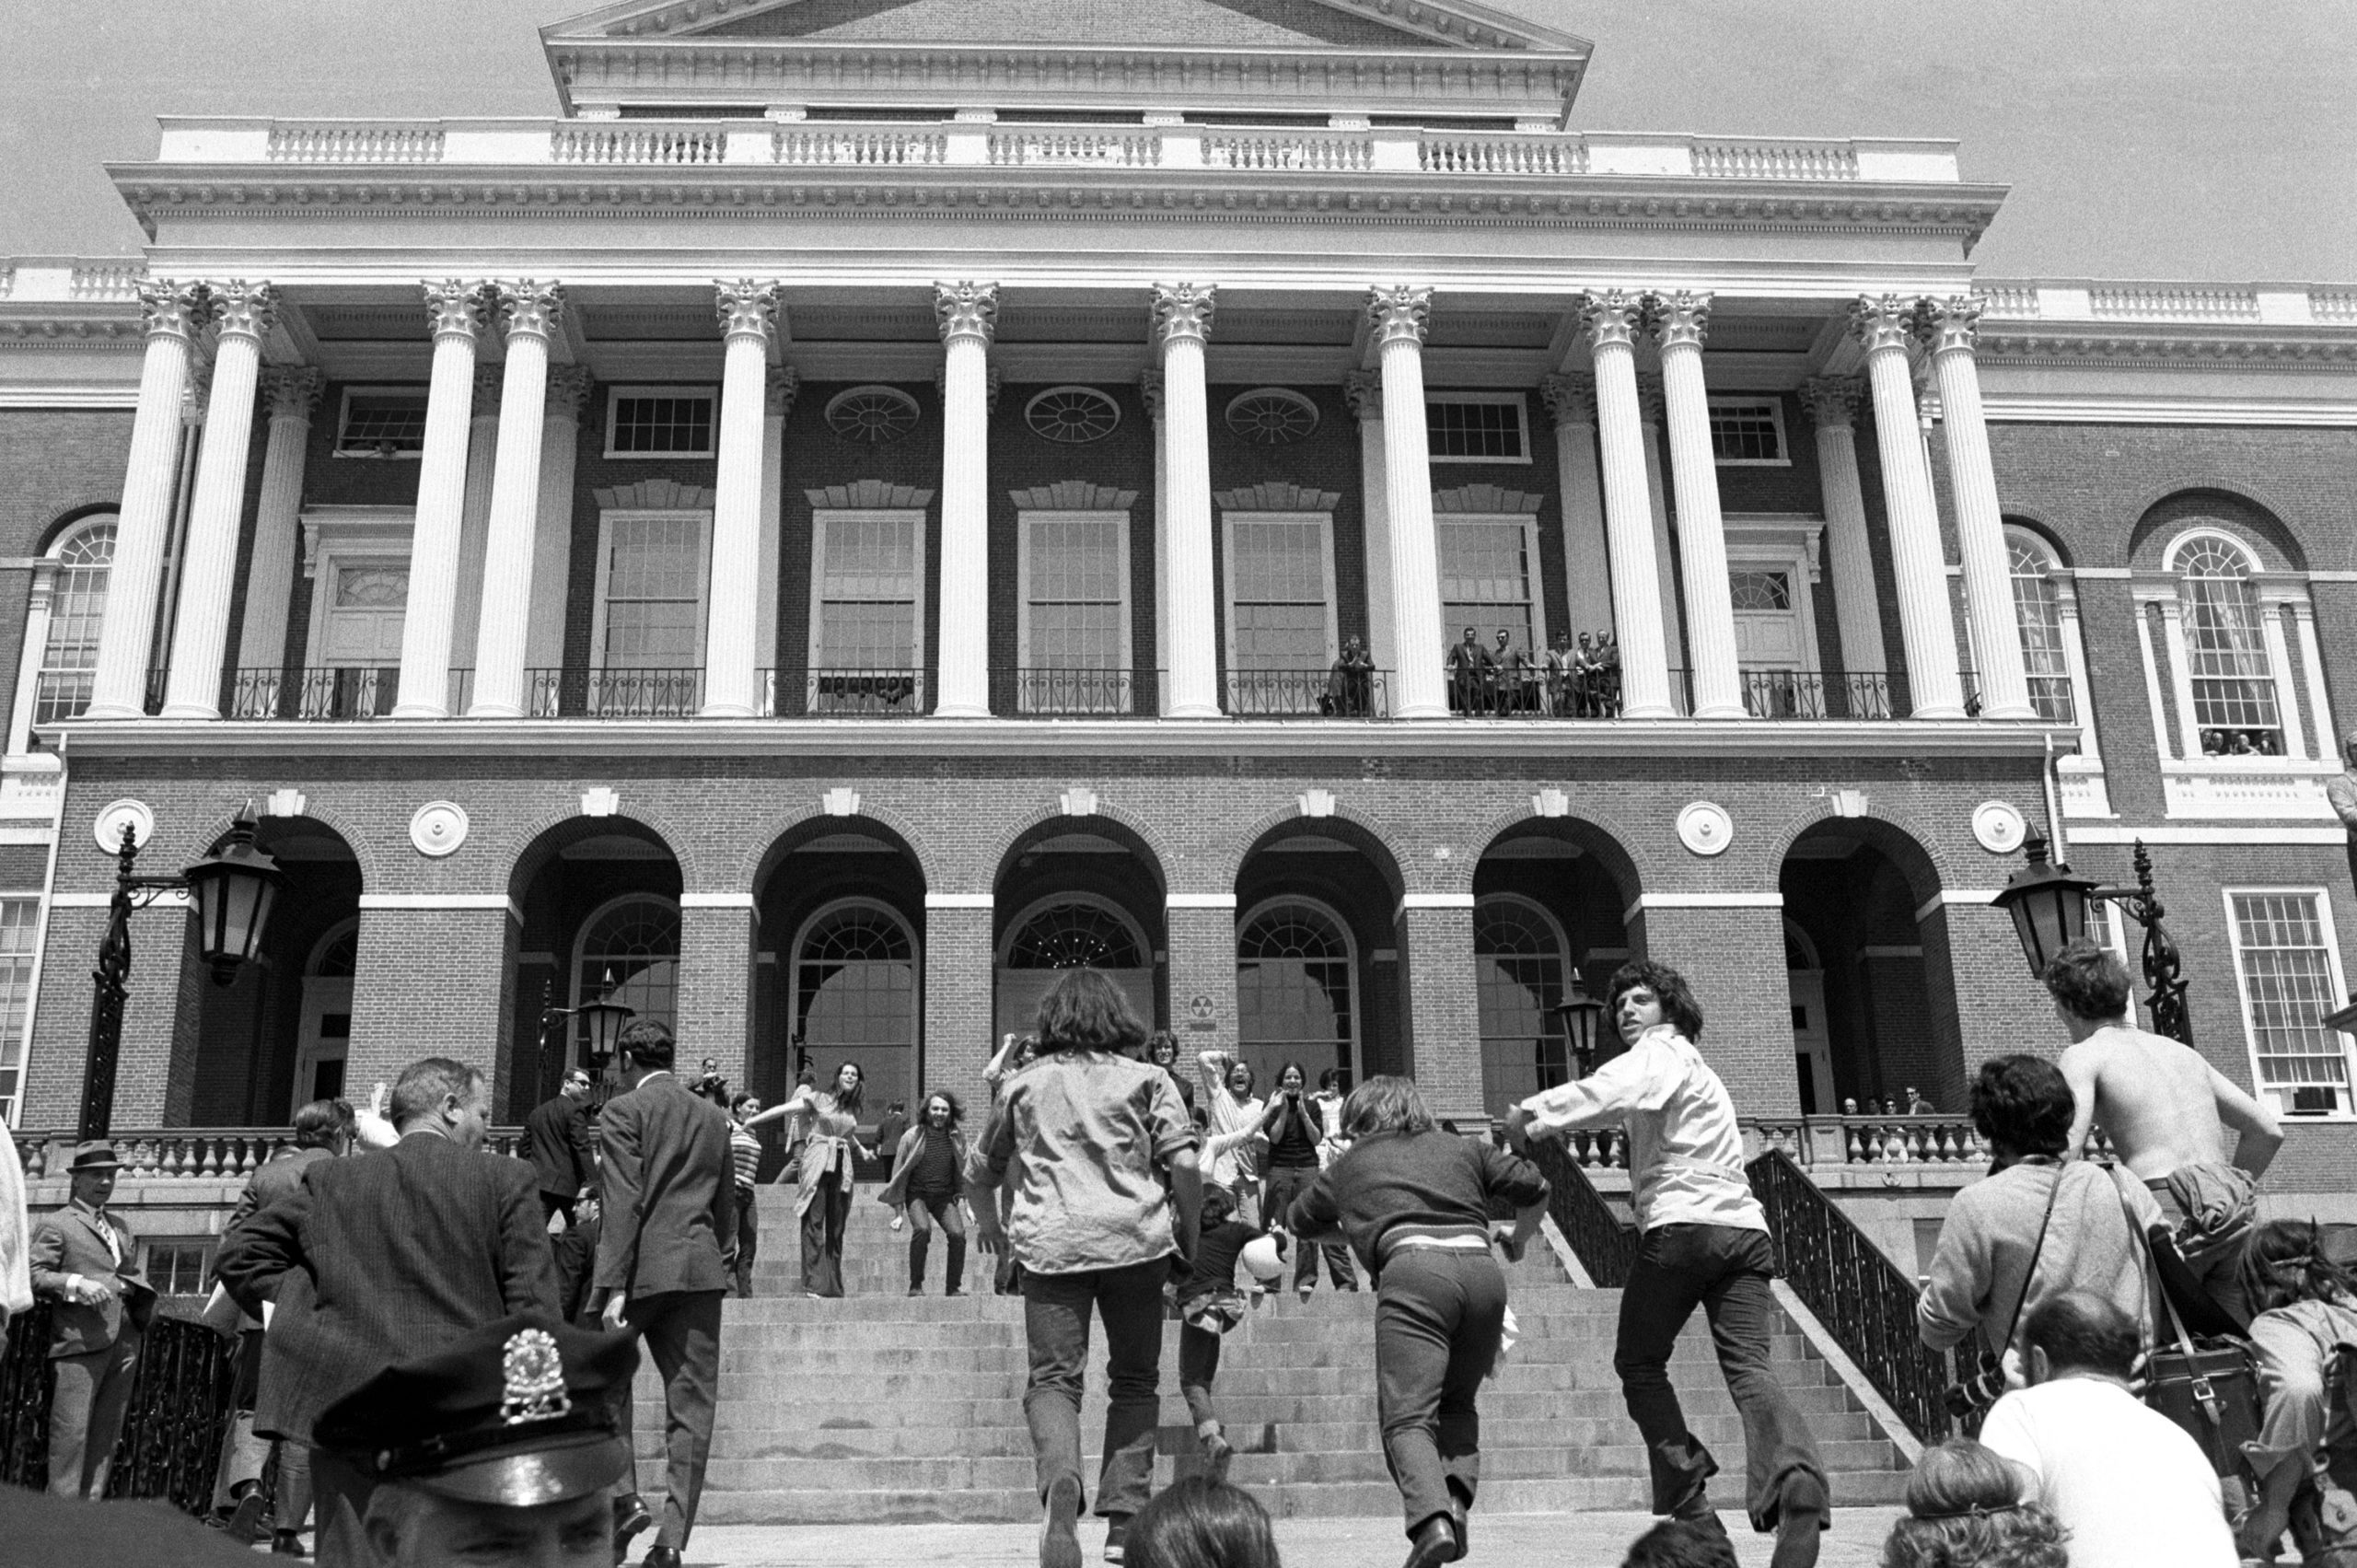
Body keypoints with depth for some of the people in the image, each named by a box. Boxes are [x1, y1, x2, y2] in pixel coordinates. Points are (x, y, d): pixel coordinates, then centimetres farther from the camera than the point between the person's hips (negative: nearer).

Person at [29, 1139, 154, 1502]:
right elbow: (34, 1274, -5)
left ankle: (91, 1505, 9)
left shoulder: (121, 1228, 25)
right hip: (79, 1340, -6)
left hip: (124, 1341, 6)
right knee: (71, 1432, -9)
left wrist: (137, 1288, 10)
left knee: (107, 1432, 5)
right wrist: (76, 1284, -19)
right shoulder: (55, 1224, 5)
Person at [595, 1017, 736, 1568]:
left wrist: (614, 1288, -13)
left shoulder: (623, 1111, -2)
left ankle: (622, 1498, 3)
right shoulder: (713, 1116, 15)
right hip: (700, 1272, 4)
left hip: (642, 1269, -4)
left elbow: (624, 1202, -11)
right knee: (691, 1403, 4)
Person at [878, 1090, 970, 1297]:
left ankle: (954, 1286, -4)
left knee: (958, 1233, -20)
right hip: (917, 1194, -2)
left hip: (945, 1195, 2)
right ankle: (915, 1285, -14)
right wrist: (897, 1212, -4)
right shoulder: (912, 1137, -9)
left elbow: (965, 1172, 7)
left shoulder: (957, 1138, -4)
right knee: (922, 1229, -29)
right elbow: (898, 1175, -3)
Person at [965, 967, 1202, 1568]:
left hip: (1050, 1242, 0)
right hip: (1135, 1238, 0)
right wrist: (1189, 1235, 12)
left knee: (1053, 1378, 0)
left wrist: (988, 1225, 44)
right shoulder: (1147, 1079, 9)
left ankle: (1060, 1480, -29)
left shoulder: (1024, 1084, 16)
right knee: (1134, 1381, 12)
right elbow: (1183, 1165, -2)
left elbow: (979, 1172, 25)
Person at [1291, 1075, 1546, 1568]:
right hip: (1481, 1268, 3)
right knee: (1456, 1403, 20)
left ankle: (1432, 1520, -31)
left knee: (1406, 1416, -7)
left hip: (1413, 1271, -3)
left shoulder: (1351, 1165, 25)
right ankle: (1456, 1500, -3)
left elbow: (1298, 1225, 38)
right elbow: (1534, 1187, 21)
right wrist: (1519, 1239, 40)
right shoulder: (1460, 1148, 28)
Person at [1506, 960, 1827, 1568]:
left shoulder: (1659, 1052, 3)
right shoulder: (1697, 1068, 33)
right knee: (1748, 1363, -8)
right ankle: (1797, 1476, -33)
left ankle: (1688, 1495, -5)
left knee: (1639, 1363, 7)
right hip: (1744, 1227, 7)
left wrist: (1534, 1113, -25)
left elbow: (1613, 1090, -17)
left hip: (1681, 1225, -7)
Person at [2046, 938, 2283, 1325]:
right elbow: (2268, 1132, 26)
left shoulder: (2084, 1056, 4)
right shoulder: (2181, 1051, 24)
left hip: (2170, 1208, -6)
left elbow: (2065, 1149, -12)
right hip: (2235, 1213, 6)